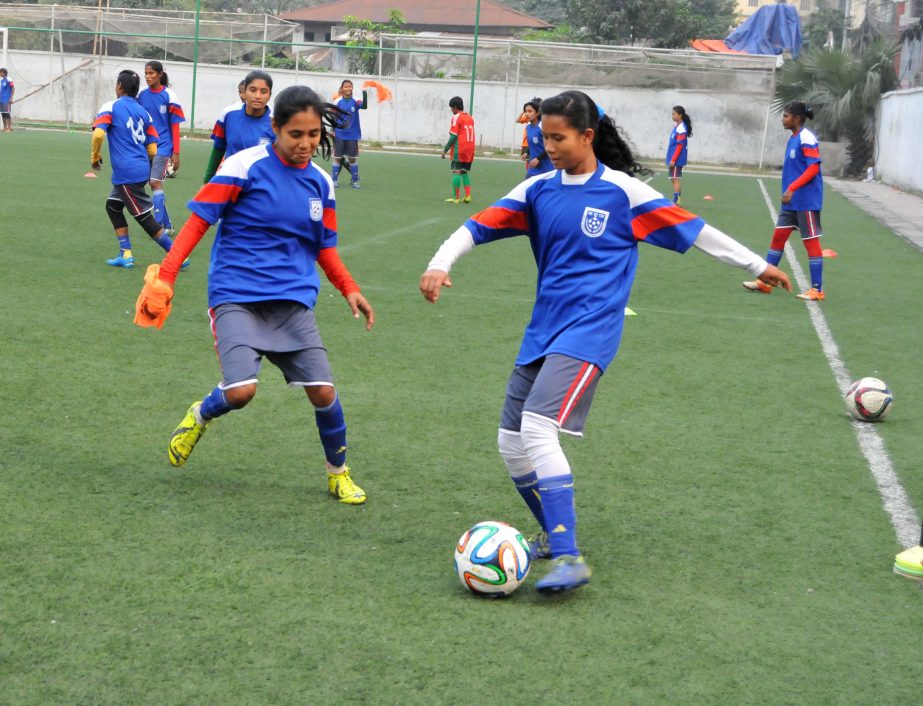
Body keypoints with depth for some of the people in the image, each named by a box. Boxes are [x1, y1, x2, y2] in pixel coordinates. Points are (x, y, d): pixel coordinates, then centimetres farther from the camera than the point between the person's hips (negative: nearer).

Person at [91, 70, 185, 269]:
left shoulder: (110, 108, -5)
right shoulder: (143, 112, 12)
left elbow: (99, 133, -21)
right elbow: (152, 150, 10)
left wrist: (95, 158, -5)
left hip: (126, 172, -7)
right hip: (142, 169, 7)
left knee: (145, 218, -2)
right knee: (113, 206, 20)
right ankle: (126, 254, 16)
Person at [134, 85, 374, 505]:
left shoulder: (320, 183, 8)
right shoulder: (246, 166, -8)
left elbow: (324, 248, 19)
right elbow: (199, 218, -7)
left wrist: (350, 289, 4)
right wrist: (165, 274, -14)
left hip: (294, 301, 4)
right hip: (237, 295, -4)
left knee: (323, 391, -5)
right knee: (241, 390, -22)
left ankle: (338, 474, 21)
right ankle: (201, 416, 16)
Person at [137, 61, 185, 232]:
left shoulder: (169, 96, -7)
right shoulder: (142, 95, 6)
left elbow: (175, 126, -5)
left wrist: (176, 153, -7)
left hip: (162, 146, -5)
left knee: (155, 183, -14)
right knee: (154, 185, 7)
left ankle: (159, 226, -12)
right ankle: (167, 224, 17)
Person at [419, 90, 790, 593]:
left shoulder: (622, 191, -6)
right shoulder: (539, 189, 6)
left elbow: (692, 230, 1)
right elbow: (478, 227, 3)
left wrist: (758, 265, 7)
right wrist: (439, 265, -16)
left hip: (588, 331, -6)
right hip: (541, 331, 6)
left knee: (538, 429, -24)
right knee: (511, 442, 5)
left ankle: (569, 558, -22)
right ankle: (553, 534, 26)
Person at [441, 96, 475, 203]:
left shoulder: (456, 117, -7)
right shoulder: (470, 118, 14)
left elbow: (453, 136, -13)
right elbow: (470, 135, 15)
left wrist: (445, 149, -8)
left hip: (459, 150, -7)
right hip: (469, 150, 7)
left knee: (456, 171, -5)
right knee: (464, 172, 14)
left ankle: (455, 197, -9)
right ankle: (468, 196, 6)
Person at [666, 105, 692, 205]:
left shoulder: (681, 129, -17)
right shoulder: (676, 126, 11)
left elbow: (680, 146, -19)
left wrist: (673, 160, -20)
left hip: (677, 159, -9)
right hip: (672, 158, 9)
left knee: (675, 179, -9)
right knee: (674, 179, 14)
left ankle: (676, 202, -8)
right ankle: (678, 201, 20)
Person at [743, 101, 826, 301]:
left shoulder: (806, 139, -15)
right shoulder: (793, 138, 12)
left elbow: (813, 168, -21)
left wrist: (792, 188, -26)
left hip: (806, 200, -9)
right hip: (791, 201, 9)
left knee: (811, 242, -3)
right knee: (778, 237, 10)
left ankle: (817, 290, 3)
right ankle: (765, 281, 16)